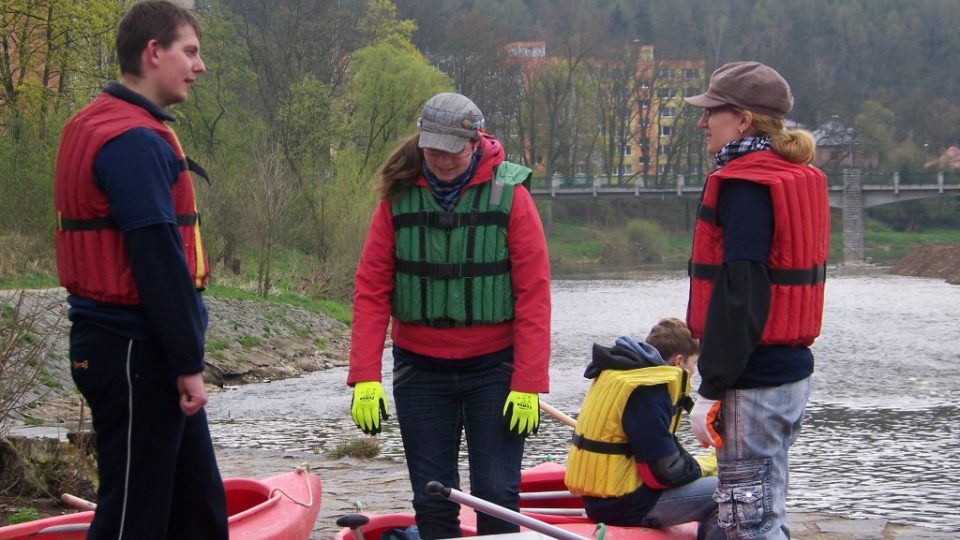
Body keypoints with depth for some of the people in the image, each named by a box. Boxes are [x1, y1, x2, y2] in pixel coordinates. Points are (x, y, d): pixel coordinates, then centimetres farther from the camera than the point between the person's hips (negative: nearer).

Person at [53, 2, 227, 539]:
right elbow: (158, 262, -21)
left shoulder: (95, 126, 15)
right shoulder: (135, 142, -18)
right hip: (135, 353, -10)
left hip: (137, 351, 10)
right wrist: (188, 363, -17)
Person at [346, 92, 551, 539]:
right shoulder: (399, 196, -3)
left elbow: (533, 296, -9)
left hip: (493, 367, -2)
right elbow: (371, 290, -3)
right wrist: (364, 377, -11)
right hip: (420, 368, 2)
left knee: (497, 497, -2)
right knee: (431, 501, 6)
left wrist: (528, 385, -13)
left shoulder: (509, 196, -8)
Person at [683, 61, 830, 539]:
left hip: (754, 382, -10)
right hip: (792, 371, 10)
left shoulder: (745, 186, -16)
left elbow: (739, 296, -21)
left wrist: (710, 390, -18)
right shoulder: (801, 177, 13)